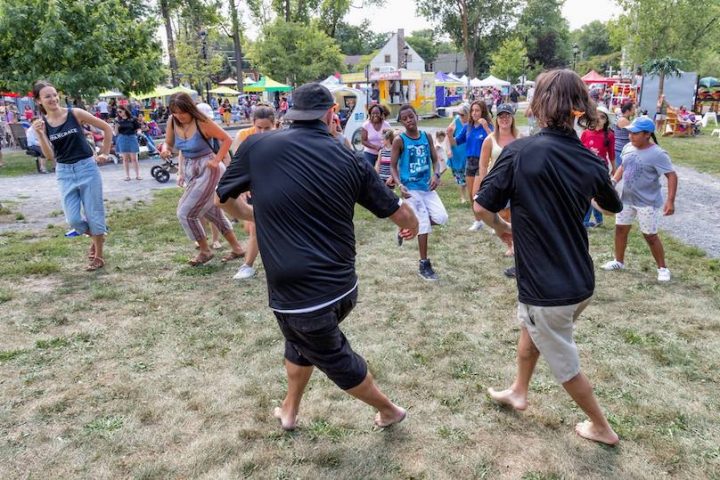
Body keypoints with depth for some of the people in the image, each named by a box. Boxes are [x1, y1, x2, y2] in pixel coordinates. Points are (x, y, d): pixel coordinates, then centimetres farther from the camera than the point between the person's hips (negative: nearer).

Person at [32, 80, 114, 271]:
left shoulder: (75, 113, -7)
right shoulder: (41, 123, 1)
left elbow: (107, 128, 0)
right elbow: (50, 156, -6)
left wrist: (104, 153, 2)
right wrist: (40, 134, -18)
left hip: (87, 168, -2)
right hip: (64, 173, 3)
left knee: (94, 214, 4)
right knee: (73, 219, -3)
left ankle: (99, 255, 20)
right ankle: (96, 236, 30)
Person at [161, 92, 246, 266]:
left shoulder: (202, 123, -19)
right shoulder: (173, 123, -2)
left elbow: (227, 139, -12)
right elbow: (168, 143, 8)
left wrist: (216, 160, -18)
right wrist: (165, 150, -15)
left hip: (207, 170, -8)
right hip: (190, 170, 8)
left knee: (185, 212, -7)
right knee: (212, 211, 15)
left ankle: (205, 251, 12)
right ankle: (237, 248, 26)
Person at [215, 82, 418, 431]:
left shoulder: (256, 147, -5)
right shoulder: (349, 160, 0)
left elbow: (223, 199, 13)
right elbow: (400, 213, 7)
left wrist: (252, 215, 35)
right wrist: (412, 228, 31)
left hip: (297, 293, -3)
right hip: (342, 288, 3)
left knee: (335, 359, 22)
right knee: (302, 340, 31)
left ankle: (389, 411, 41)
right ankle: (289, 409, 48)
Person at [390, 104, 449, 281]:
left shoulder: (427, 137, 4)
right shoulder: (399, 140, -8)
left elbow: (435, 160, 9)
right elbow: (393, 166, -5)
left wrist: (436, 175, -11)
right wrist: (399, 185, -20)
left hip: (427, 187, 5)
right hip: (411, 189, -5)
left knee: (441, 218, -8)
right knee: (424, 225, -3)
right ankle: (424, 264, 13)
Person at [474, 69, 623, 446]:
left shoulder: (519, 152, -17)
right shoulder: (590, 161, -1)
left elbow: (482, 206, -13)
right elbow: (613, 206, 17)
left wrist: (502, 227, 7)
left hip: (547, 289, -6)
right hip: (581, 282, 6)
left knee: (564, 364, 17)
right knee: (530, 324, 32)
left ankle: (602, 428, 37)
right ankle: (518, 391, 48)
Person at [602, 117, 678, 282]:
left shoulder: (657, 154, -20)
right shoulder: (628, 148, 0)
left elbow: (672, 176, -19)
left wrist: (670, 200, -27)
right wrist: (613, 181, -1)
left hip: (648, 202, -7)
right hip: (627, 199, 7)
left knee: (650, 236, 2)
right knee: (620, 229, 15)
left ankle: (662, 268, 20)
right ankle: (619, 261, 33)